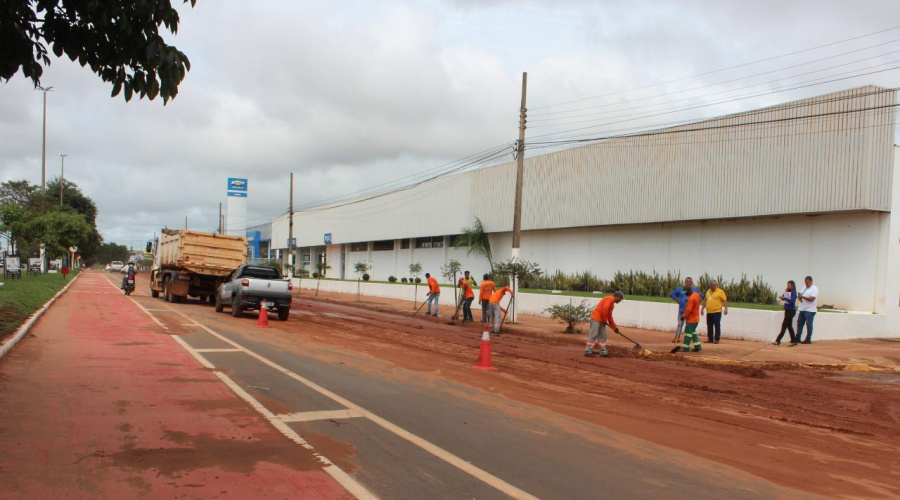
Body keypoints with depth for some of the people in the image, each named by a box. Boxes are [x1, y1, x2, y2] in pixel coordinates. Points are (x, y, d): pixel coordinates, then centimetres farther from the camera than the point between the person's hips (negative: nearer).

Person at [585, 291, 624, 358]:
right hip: (596, 318, -10)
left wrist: (614, 326, 24)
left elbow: (610, 316, 26)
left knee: (602, 336, 9)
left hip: (601, 320, 10)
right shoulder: (610, 299, -10)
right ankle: (588, 351, -9)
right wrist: (605, 320, -15)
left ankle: (603, 352, 12)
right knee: (593, 335, -10)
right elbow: (605, 308, -25)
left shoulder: (612, 302, 21)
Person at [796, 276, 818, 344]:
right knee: (800, 323, 7)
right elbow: (800, 296, 20)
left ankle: (808, 339, 3)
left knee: (809, 324, -2)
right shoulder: (804, 288, 17)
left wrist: (803, 297, -23)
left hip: (810, 310, -8)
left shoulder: (814, 289, -7)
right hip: (802, 309, 8)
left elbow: (812, 299, -19)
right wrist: (799, 297, -3)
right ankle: (797, 338, 11)